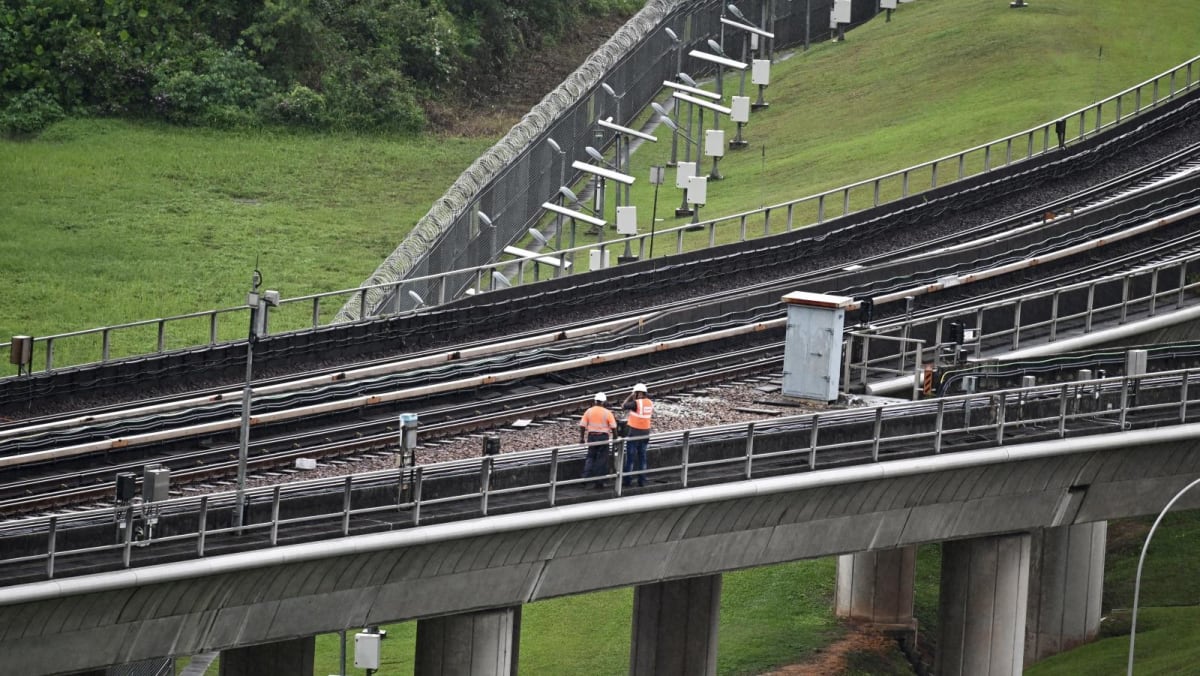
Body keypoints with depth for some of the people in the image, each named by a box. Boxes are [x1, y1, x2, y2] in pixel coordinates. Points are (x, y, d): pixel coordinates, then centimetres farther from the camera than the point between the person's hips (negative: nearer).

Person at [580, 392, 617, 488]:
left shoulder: (589, 411, 0)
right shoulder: (607, 413, -7)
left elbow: (582, 426, 0)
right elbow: (613, 427, -8)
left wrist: (582, 438, 9)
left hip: (591, 437, 2)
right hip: (603, 437, -2)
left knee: (590, 457, 16)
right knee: (602, 459, 5)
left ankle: (586, 476, -1)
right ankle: (599, 482, 5)